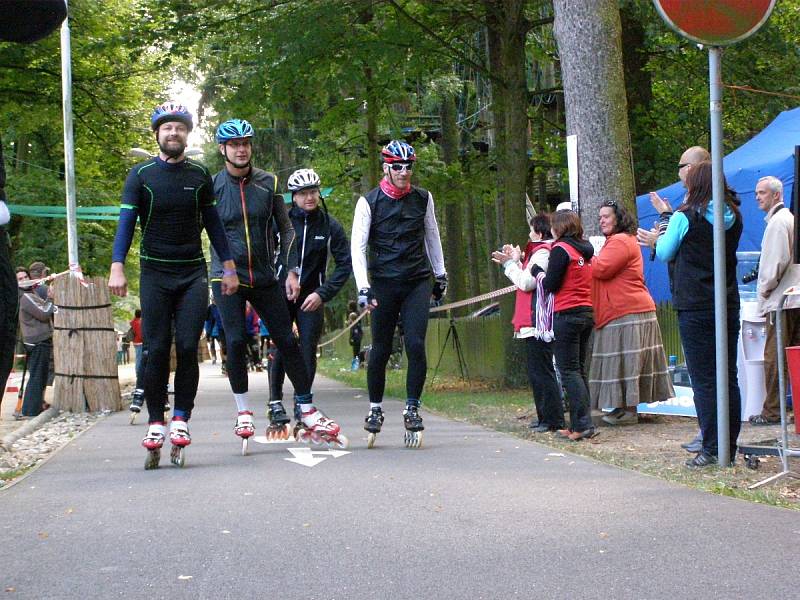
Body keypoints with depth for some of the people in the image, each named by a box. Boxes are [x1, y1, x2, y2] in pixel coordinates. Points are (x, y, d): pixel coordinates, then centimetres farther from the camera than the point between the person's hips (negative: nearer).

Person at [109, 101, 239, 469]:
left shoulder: (199, 175, 6)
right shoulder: (141, 175, 0)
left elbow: (212, 222, 12)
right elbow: (126, 221, -4)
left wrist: (229, 268, 9)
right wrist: (117, 267, -16)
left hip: (193, 273, 1)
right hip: (155, 273, -1)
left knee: (187, 348, -7)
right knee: (157, 350, -4)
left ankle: (180, 421, 0)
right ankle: (155, 424, 3)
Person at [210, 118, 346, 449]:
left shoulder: (268, 182, 4)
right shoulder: (212, 185, -3)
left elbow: (285, 228, 9)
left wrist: (292, 270, 2)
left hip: (264, 277, 2)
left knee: (287, 341, 1)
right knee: (236, 341, -11)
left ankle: (307, 411, 7)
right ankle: (243, 412, 3)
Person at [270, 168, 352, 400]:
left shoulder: (330, 226, -2)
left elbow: (345, 265, -3)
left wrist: (322, 294, -12)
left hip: (311, 298, 1)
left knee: (308, 350, -4)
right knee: (280, 349, -4)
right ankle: (275, 401, 9)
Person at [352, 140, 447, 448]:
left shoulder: (422, 198, 5)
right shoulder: (369, 202, -5)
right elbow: (357, 246, -8)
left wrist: (440, 275, 21)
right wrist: (363, 289, -17)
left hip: (418, 283, 2)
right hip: (384, 283, -1)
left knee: (416, 345, -11)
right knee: (381, 350, 2)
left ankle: (412, 408, 1)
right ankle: (375, 408, 18)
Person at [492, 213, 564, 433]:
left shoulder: (542, 253, -13)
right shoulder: (541, 251, 18)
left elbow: (527, 282, -17)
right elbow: (529, 280, 19)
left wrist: (511, 263, -6)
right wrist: (514, 261, 15)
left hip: (538, 323, -11)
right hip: (537, 322, 11)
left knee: (541, 371, -9)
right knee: (538, 371, 15)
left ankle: (553, 420, -8)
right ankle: (545, 417, 20)